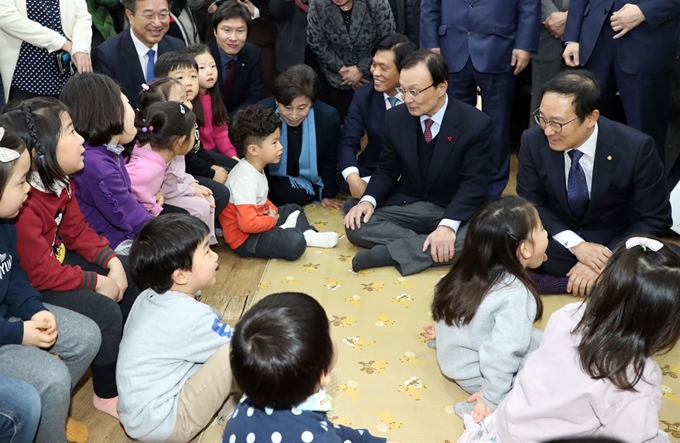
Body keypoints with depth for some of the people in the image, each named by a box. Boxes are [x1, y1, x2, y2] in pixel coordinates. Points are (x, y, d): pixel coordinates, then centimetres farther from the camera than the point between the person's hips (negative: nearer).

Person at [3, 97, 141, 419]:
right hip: (29, 289, -10)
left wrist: (112, 262, -10)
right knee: (105, 313, -21)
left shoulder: (59, 182, -4)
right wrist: (97, 282, -20)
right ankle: (108, 394, 4)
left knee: (131, 274, 8)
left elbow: (79, 232, 4)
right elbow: (41, 274, -29)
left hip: (56, 261, 10)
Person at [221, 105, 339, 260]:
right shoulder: (246, 179, -27)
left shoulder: (255, 168, 4)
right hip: (244, 237, -11)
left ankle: (308, 234, 0)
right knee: (295, 242, -29)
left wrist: (272, 210, 0)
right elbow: (248, 224, -34)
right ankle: (283, 233, 0)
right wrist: (272, 220, -16)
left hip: (255, 220, 11)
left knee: (294, 209, 23)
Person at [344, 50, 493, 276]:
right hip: (405, 207, 3)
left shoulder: (476, 124, -14)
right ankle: (427, 248, -24)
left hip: (453, 211, -2)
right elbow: (386, 170, 6)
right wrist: (369, 200, -16)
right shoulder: (395, 118, -2)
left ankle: (390, 252, -28)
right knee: (356, 225, -20)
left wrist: (448, 225, -32)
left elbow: (473, 184, -16)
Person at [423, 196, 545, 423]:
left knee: (535, 337, 19)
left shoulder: (468, 271, -4)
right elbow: (503, 352, -33)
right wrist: (491, 400, -24)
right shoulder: (515, 294, -29)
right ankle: (483, 405, -12)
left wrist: (445, 332, 27)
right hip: (478, 376, -8)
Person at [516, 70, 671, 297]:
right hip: (557, 241, 2)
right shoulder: (533, 141, -14)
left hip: (615, 245, -1)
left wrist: (606, 260, -24)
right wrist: (575, 244, -19)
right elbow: (530, 203, -4)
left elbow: (654, 219, -11)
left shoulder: (636, 148, -20)